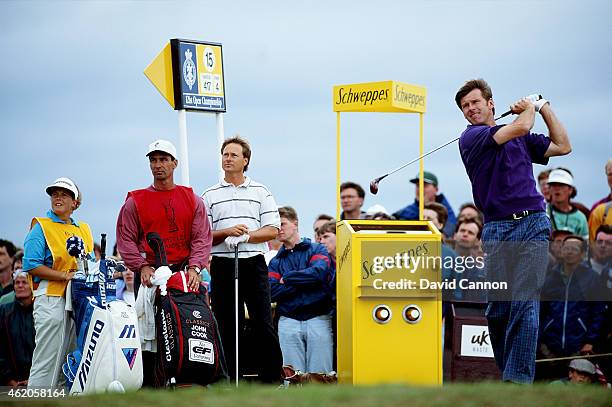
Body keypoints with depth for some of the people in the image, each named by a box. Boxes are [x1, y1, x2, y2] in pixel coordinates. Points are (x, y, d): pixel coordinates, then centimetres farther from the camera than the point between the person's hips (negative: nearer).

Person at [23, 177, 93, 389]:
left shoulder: (83, 230, 21)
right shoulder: (41, 226, 2)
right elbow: (31, 265, -9)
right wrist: (65, 276, -16)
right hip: (51, 298, -6)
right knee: (47, 361, -9)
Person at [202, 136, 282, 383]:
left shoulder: (261, 192, 11)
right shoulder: (210, 196, 11)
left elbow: (273, 230, 3)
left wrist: (247, 236, -12)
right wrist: (227, 232, -11)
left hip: (254, 263, -1)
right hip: (223, 265, 1)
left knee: (263, 323, -5)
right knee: (227, 326, 1)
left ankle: (272, 377, -2)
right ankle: (229, 379, 5)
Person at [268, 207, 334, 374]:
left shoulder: (317, 250, 10)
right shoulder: (276, 262, 17)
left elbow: (319, 272, -12)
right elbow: (273, 292, 1)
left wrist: (287, 279, -2)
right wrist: (305, 282, -6)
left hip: (318, 319, -2)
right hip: (288, 322, 2)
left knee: (320, 374, -6)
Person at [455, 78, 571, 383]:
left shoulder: (520, 139, 21)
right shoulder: (471, 138, 3)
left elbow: (563, 146, 25)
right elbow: (520, 128, -8)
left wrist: (544, 108, 22)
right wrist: (529, 107, 12)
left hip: (533, 224, 2)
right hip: (497, 229, -2)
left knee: (524, 303, -12)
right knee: (498, 309, -2)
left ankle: (518, 379, -17)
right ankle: (506, 371, 11)